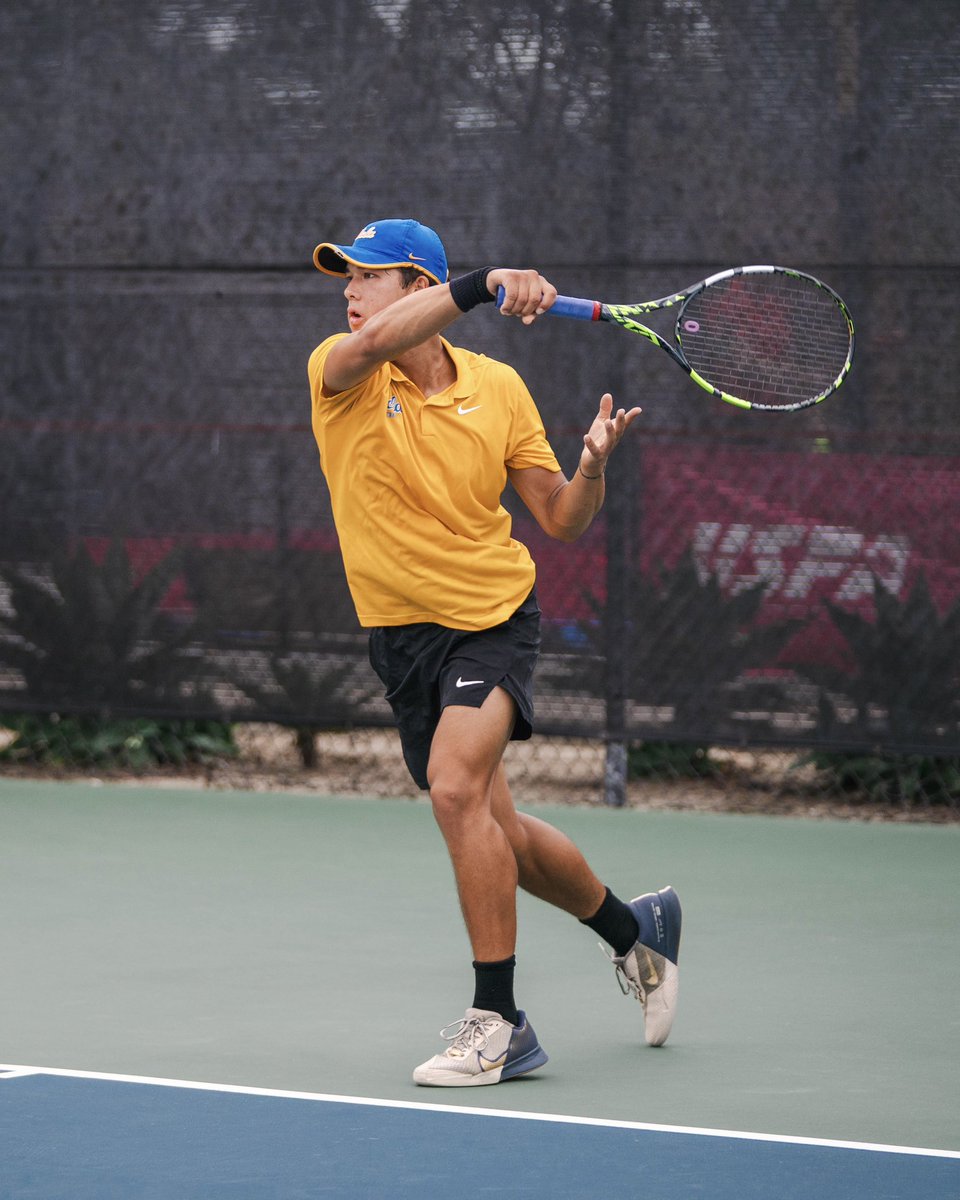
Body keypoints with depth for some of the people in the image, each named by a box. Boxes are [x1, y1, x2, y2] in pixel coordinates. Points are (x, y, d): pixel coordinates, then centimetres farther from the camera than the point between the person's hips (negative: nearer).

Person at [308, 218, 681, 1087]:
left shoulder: (498, 387, -2)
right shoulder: (339, 372, -6)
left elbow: (560, 520, 2)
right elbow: (376, 343, -32)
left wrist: (593, 467, -18)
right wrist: (485, 284, -40)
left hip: (495, 619, -3)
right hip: (403, 633, 3)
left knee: (456, 787, -26)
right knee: (498, 837, 12)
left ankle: (498, 1022, -18)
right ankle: (635, 928, 40)